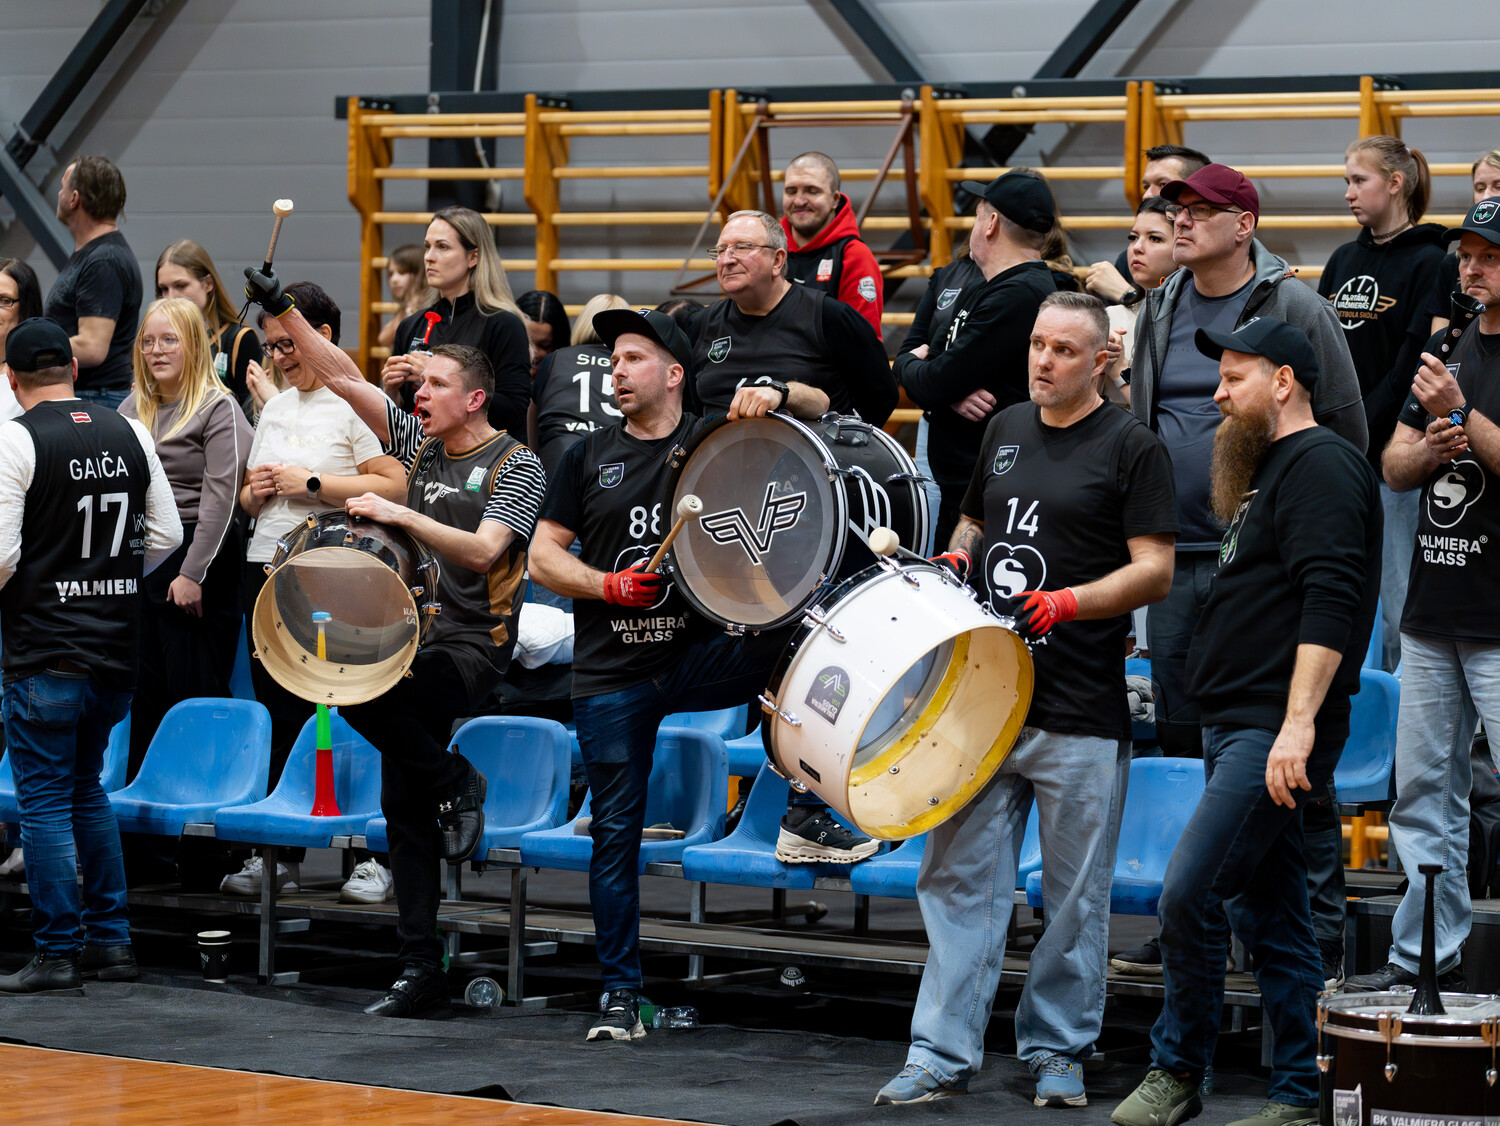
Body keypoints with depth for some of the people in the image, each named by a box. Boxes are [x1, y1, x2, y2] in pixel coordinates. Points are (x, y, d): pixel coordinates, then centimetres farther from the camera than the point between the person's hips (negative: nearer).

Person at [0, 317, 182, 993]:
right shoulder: (131, 435, 7)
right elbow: (167, 535, 11)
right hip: (117, 646, 6)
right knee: (87, 789, 19)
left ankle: (59, 954, 0)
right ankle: (111, 942, 18)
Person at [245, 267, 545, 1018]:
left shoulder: (516, 466, -5)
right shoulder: (418, 444, 12)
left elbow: (483, 550, -19)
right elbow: (343, 379, 8)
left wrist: (401, 516, -25)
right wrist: (283, 312, -1)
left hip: (474, 646, -6)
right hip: (417, 635, 6)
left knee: (365, 690, -32)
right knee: (403, 808, 2)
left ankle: (456, 783, -7)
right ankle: (421, 969, 5)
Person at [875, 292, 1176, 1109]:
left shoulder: (1130, 447, -3)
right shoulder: (1006, 430, 14)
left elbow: (1155, 571, -8)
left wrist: (1069, 602, -22)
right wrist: (958, 557, 6)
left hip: (1081, 713, -5)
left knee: (1075, 896, 3)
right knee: (959, 880, 2)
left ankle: (1057, 1053, 14)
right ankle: (942, 1056, 5)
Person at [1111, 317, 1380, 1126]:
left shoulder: (1322, 465, -10)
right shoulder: (1271, 470, 23)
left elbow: (1331, 602, -21)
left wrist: (1299, 723, -28)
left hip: (1277, 730, -11)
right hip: (1239, 727, 11)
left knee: (1188, 894, -14)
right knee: (1269, 915, 9)